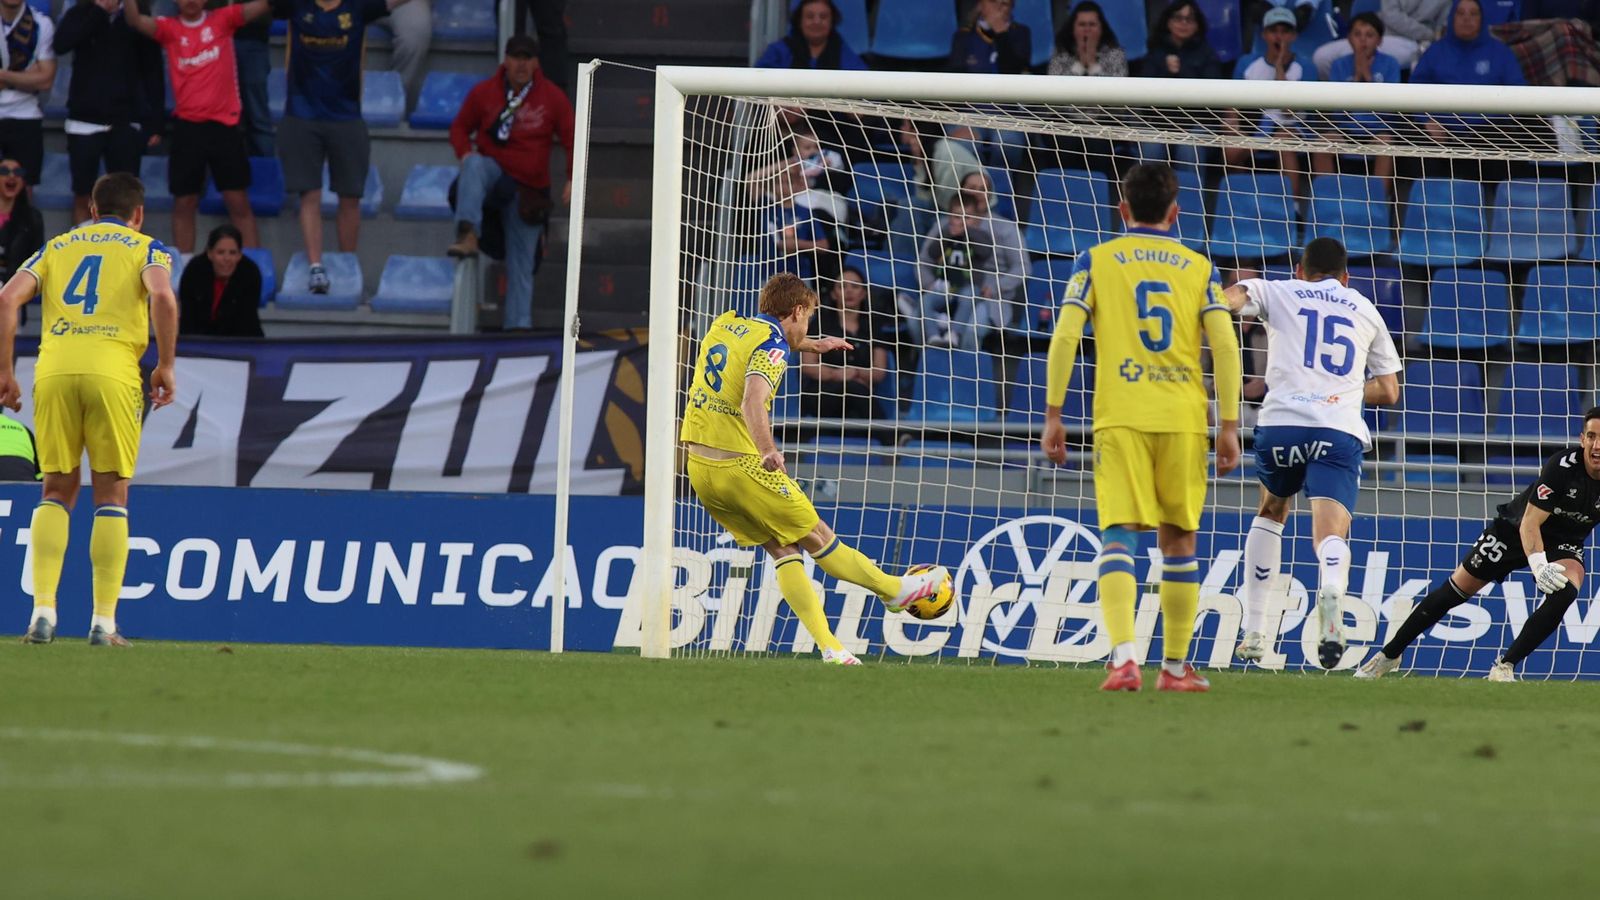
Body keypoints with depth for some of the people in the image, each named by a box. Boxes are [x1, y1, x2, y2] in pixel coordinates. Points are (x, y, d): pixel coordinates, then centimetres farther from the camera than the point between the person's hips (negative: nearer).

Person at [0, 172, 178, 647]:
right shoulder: (146, 248, 13)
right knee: (111, 496, 5)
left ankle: (43, 611, 0)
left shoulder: (56, 247, 21)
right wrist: (165, 367, -1)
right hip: (113, 371, -2)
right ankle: (104, 620, -1)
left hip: (53, 370, 2)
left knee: (57, 491, 12)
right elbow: (163, 298, -8)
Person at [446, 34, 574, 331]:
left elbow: (572, 139, 3)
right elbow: (460, 127, 9)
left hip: (528, 188, 1)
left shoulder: (553, 98, 1)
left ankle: (519, 325, 1)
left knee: (521, 263, 0)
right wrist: (465, 152, -13)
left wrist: (572, 179, -12)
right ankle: (468, 236, -51)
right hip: (492, 172, -1)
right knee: (474, 165, -38)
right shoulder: (484, 92, 0)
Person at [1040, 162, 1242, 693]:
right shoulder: (1199, 268, 10)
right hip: (1184, 419, 1)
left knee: (1119, 536, -6)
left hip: (1120, 418, -1)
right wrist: (1229, 425, 3)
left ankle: (1123, 658, -25)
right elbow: (1225, 347, 2)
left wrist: (1053, 415, 1)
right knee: (1178, 539, 12)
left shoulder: (1096, 262, 7)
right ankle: (1175, 666, 16)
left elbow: (1064, 337, -2)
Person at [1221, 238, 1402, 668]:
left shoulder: (1278, 292, 18)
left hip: (1281, 422, 0)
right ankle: (1331, 592, -50)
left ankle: (1254, 632, 23)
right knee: (1331, 533, -13)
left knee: (1272, 511, 27)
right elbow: (1388, 390, 29)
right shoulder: (1365, 311, 25)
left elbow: (1228, 297, -3)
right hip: (1341, 430, 0)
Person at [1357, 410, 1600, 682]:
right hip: (1514, 528, -2)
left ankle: (1505, 667, -19)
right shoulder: (1562, 466, -31)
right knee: (1455, 590, 0)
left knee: (1565, 591, -29)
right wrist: (1538, 564, -48)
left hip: (1563, 543, 2)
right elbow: (1530, 523, -31)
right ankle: (1388, 655, 16)